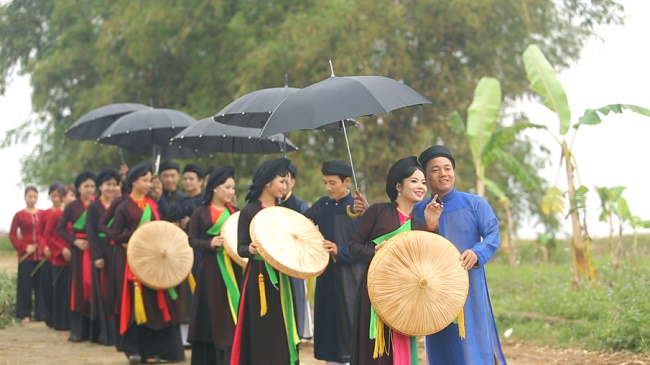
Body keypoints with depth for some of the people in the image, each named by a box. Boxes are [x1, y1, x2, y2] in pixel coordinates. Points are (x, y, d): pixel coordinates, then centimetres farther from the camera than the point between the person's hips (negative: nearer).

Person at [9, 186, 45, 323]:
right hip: (26, 257, -2)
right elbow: (12, 235, 1)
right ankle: (25, 314, 9)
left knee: (41, 285, 3)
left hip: (42, 255, 2)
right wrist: (24, 247, -10)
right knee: (26, 285, 1)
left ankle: (41, 314, 10)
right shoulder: (19, 215, 2)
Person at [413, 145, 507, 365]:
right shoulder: (417, 211, 10)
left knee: (474, 344, -4)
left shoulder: (474, 204, 3)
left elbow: (493, 234, -5)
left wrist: (477, 253, -26)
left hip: (469, 287, -2)